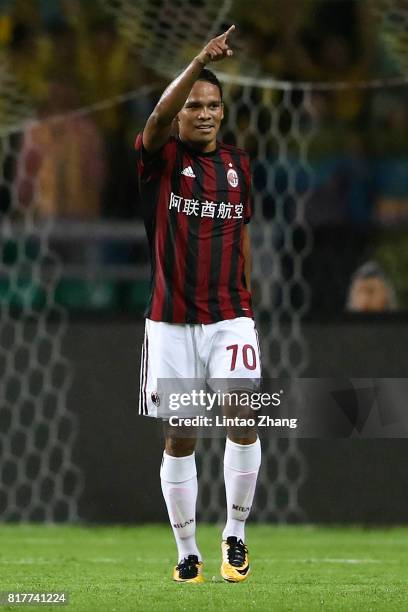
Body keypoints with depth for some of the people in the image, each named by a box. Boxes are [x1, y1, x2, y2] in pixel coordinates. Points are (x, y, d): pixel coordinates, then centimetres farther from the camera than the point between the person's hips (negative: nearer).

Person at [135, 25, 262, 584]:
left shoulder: (238, 165, 9)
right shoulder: (162, 157, -3)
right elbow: (158, 120, -26)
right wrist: (200, 63, -39)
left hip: (229, 317, 2)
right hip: (173, 322, -2)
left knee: (244, 420, -16)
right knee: (179, 438, 2)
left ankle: (235, 535, 1)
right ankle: (187, 552, 15)